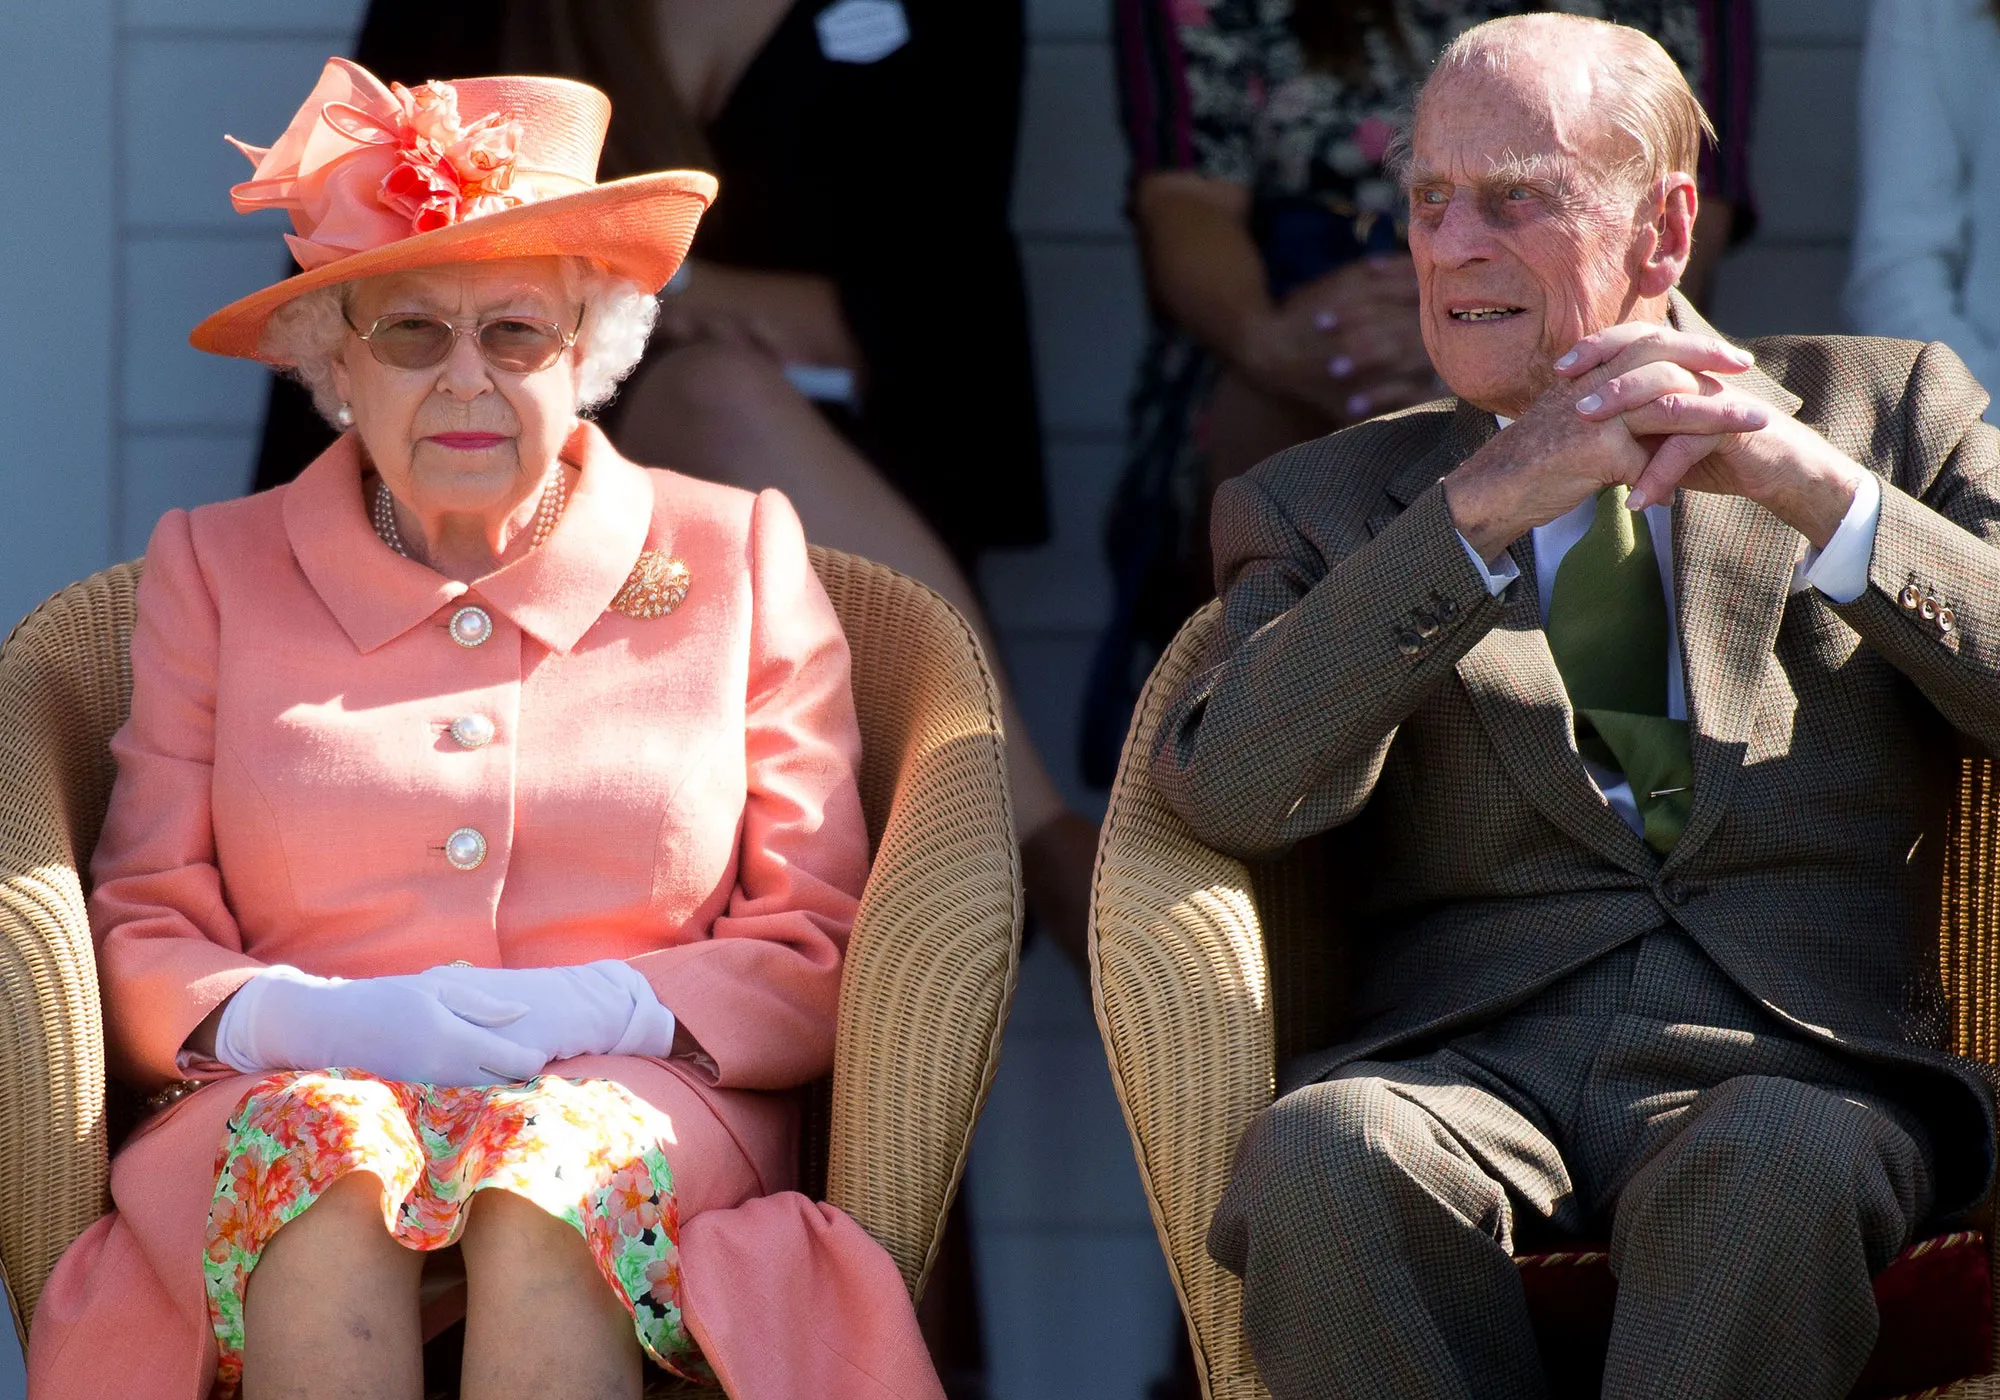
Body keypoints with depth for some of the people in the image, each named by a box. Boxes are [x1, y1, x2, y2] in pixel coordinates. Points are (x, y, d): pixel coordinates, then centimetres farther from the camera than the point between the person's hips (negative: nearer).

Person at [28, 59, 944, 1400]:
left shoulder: (738, 560, 14)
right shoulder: (217, 571, 16)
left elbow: (817, 956, 9)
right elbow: (141, 939, 9)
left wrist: (604, 1010, -12)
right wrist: (300, 1018, -14)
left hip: (635, 1111, 0)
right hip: (283, 1100, 0)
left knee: (553, 1152, -37)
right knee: (324, 1138, -36)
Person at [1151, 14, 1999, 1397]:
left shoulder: (1888, 410, 19)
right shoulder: (1327, 503, 20)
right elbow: (1231, 790, -1)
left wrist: (1815, 490, -9)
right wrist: (1481, 506, -9)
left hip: (1800, 1058, -1)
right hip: (1468, 1058, 1)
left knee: (1777, 1166, -38)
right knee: (1324, 1153, -35)